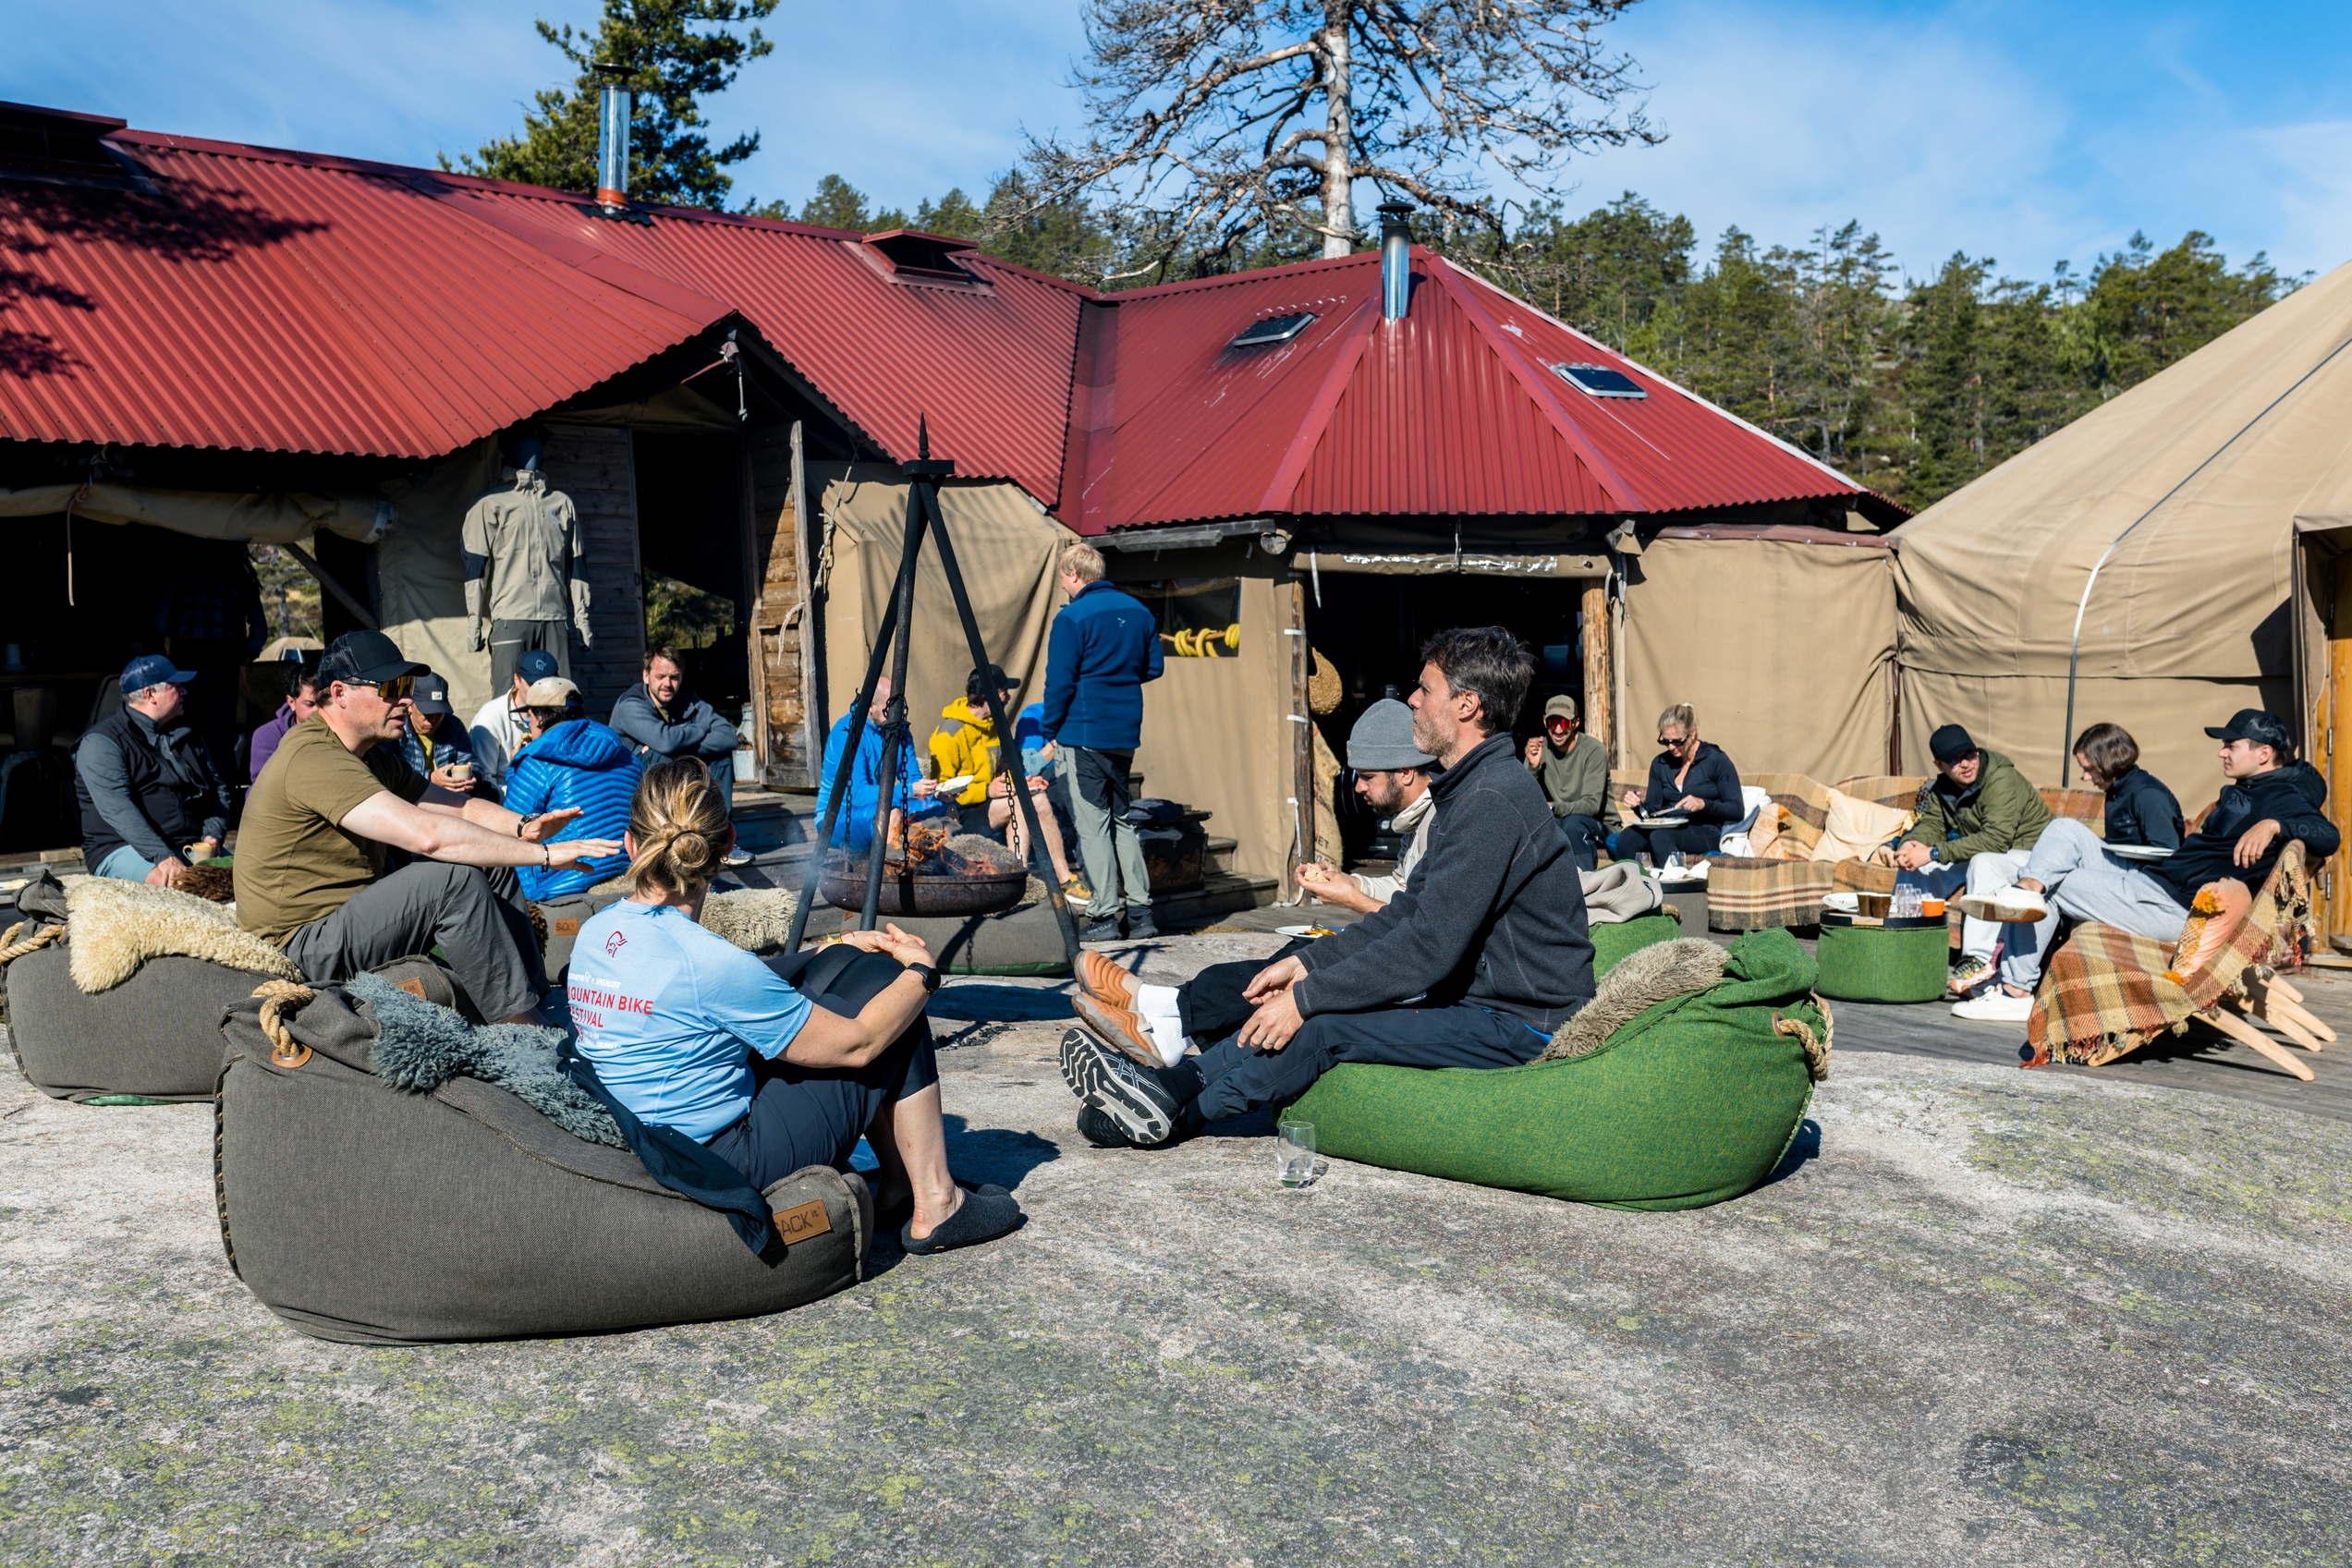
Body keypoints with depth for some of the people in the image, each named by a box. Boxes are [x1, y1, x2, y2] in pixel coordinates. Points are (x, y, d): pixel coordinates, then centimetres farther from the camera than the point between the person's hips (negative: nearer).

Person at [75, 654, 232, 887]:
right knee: (176, 883, -38)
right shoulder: (101, 742, -3)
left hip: (192, 848, 6)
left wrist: (213, 834, -1)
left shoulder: (187, 736, 20)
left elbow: (218, 790, 21)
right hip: (124, 850, -5)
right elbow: (117, 809, -17)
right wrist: (163, 856, -28)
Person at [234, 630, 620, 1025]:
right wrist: (543, 853, -31)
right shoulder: (314, 759, -23)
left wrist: (523, 827, -13)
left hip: (348, 915, 10)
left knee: (493, 865, 2)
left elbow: (461, 809, 9)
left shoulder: (370, 757, 11)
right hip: (303, 945, -10)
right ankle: (524, 1034, -19)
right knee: (457, 880, -26)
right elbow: (426, 834, -33)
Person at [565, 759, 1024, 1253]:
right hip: (726, 1169, -8)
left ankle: (898, 1179, 21)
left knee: (840, 966, 14)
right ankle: (935, 1207, 9)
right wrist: (921, 971, 1)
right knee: (885, 984, 2)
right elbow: (855, 1044, -16)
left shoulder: (593, 933, 1)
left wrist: (838, 950, 16)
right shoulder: (707, 963, -25)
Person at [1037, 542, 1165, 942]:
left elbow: (1060, 682, -12)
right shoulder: (1138, 611, 9)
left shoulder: (1072, 617, -11)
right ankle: (1140, 912, 12)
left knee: (1092, 824, -3)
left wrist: (1049, 731, -2)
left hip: (1084, 732, -7)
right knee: (1122, 818, 15)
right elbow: (1152, 668, 15)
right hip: (1126, 733, 7)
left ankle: (1104, 917, -3)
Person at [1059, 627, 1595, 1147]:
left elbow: (1430, 945, -26)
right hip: (1478, 994, 10)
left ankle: (1173, 1108, -4)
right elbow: (1407, 910, 13)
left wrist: (1308, 997, -20)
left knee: (1326, 1026, -17)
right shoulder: (1472, 789, 11)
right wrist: (1306, 964, 5)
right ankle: (1182, 1078, 2)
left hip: (1520, 1026, -10)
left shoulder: (1493, 800, -23)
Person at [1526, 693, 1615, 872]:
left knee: (1572, 822, -35)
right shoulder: (1539, 748, -5)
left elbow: (1592, 805, -22)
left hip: (1599, 824, -3)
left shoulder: (1594, 750, -16)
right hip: (1556, 823, 3)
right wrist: (1533, 767, -27)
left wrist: (1554, 808, -39)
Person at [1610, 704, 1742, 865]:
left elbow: (1737, 810, -3)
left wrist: (1704, 804, -19)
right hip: (1668, 830, 4)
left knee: (1660, 836, -36)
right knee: (1626, 838, -28)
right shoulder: (1660, 763, 13)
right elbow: (1652, 810, 17)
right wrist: (1639, 804, -5)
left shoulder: (1716, 760, -1)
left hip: (1707, 832, -4)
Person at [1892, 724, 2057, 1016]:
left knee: (1983, 863, -38)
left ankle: (1979, 960, -41)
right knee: (1913, 864, -3)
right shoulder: (1942, 787, 2)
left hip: (2028, 855, -8)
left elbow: (1996, 839, -34)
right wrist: (1909, 845, -27)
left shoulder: (2002, 780, -25)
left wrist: (1934, 853, -36)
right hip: (1980, 856, 8)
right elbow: (1931, 824, -2)